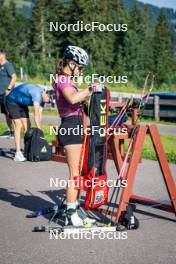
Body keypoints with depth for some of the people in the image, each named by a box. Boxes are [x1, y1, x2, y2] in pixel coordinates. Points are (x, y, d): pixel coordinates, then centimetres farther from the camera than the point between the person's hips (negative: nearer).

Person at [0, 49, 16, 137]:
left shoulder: (8, 65, -10)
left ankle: (13, 131, -5)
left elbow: (14, 77, -17)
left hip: (7, 94, -9)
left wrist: (9, 89, -21)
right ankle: (9, 130, 17)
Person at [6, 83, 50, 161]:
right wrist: (39, 130, -34)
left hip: (22, 103, 8)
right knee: (18, 125, -17)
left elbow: (39, 114, -5)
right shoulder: (37, 93, -34)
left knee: (27, 126, 1)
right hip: (13, 101, -8)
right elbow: (36, 114, -36)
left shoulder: (42, 97, -6)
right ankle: (18, 153, -20)